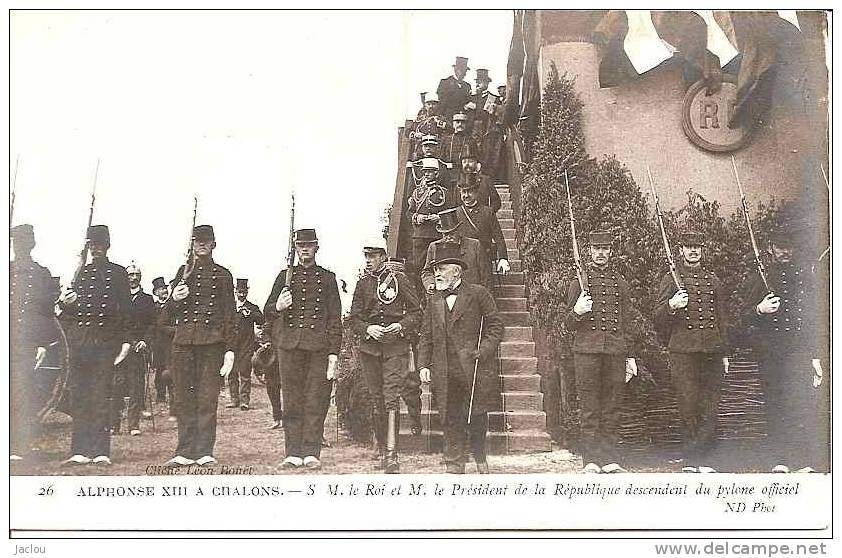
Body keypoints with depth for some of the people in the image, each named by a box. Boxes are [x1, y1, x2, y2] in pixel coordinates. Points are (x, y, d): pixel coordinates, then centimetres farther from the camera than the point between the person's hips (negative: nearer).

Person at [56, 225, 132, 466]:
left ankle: (100, 451, -2)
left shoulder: (118, 273, 8)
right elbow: (70, 310, 19)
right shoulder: (82, 272, 17)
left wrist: (125, 341, -5)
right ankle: (80, 451, 5)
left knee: (101, 394, -4)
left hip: (106, 340, -3)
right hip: (80, 341, 3)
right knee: (79, 394, 1)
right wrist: (63, 303, -4)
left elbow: (125, 310, 4)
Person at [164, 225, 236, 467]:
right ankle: (185, 452, 6)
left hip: (212, 343, -2)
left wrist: (230, 350, -1)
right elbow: (170, 313, 18)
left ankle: (204, 452, 0)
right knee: (184, 399, 2)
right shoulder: (183, 272, 15)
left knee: (208, 399, -4)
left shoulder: (222, 275, 9)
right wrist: (175, 299, -6)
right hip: (183, 341, 2)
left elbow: (229, 315, 7)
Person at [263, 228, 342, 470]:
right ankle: (293, 453, 7)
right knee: (292, 401, 3)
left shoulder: (328, 278, 10)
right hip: (289, 345, 2)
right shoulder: (285, 276, 13)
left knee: (316, 402, -3)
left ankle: (311, 452, 2)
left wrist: (334, 353, -2)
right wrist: (278, 307, -11)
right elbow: (267, 311, 14)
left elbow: (335, 318, 6)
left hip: (319, 347, -1)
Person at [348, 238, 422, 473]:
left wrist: (401, 326, -12)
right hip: (370, 347, 3)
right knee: (377, 400, 9)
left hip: (396, 347, -3)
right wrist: (367, 329, -9)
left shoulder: (399, 280, 3)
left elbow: (416, 312, 5)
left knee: (391, 397, -13)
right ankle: (381, 449, 21)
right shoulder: (363, 283, 11)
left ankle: (392, 453, -17)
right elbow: (354, 319, 11)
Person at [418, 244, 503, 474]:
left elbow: (495, 326, 1)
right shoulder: (434, 302, 16)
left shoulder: (478, 294, 3)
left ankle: (480, 459, 25)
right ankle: (454, 467, 12)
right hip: (445, 375, 4)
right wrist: (424, 365, 4)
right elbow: (426, 337, 15)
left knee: (476, 417, 1)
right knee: (450, 421, 4)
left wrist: (484, 351, -11)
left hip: (474, 371, -3)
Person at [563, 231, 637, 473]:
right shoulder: (579, 282, 6)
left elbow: (627, 323, 16)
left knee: (612, 409, 4)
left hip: (616, 352, 2)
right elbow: (569, 324, 6)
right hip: (587, 351, -2)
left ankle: (610, 459, 9)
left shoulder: (620, 283, 13)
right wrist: (577, 312, -17)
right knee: (589, 410, -1)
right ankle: (591, 461, 3)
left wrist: (630, 357, 11)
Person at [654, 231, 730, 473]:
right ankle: (693, 460, 7)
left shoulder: (713, 280, 15)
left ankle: (695, 458, 4)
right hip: (683, 351, -3)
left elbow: (722, 319, 18)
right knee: (688, 406, -3)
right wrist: (671, 306, -22)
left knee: (709, 406, -1)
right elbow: (658, 317, 0)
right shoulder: (671, 279, 6)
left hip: (711, 350, 3)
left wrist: (724, 353, 13)